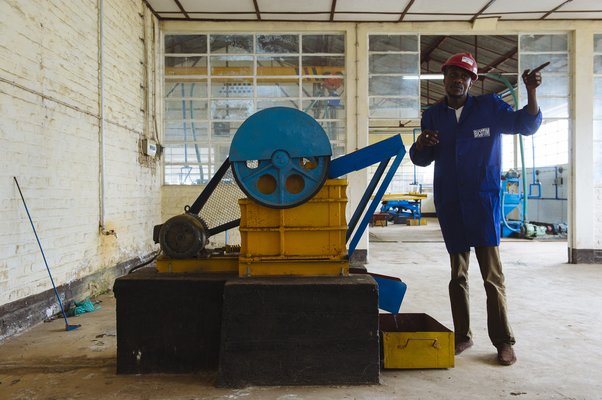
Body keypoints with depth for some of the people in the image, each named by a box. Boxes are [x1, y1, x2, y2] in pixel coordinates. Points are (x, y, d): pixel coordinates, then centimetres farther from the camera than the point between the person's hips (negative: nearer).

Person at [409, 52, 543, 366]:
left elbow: (525, 125, 3)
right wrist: (420, 144, -8)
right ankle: (462, 335, 20)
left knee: (492, 274, -5)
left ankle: (503, 341, 6)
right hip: (449, 204, 3)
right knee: (458, 274, 10)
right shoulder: (432, 116, 10)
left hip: (483, 199, -3)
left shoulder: (489, 107, 3)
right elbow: (422, 159, 15)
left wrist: (531, 93, -13)